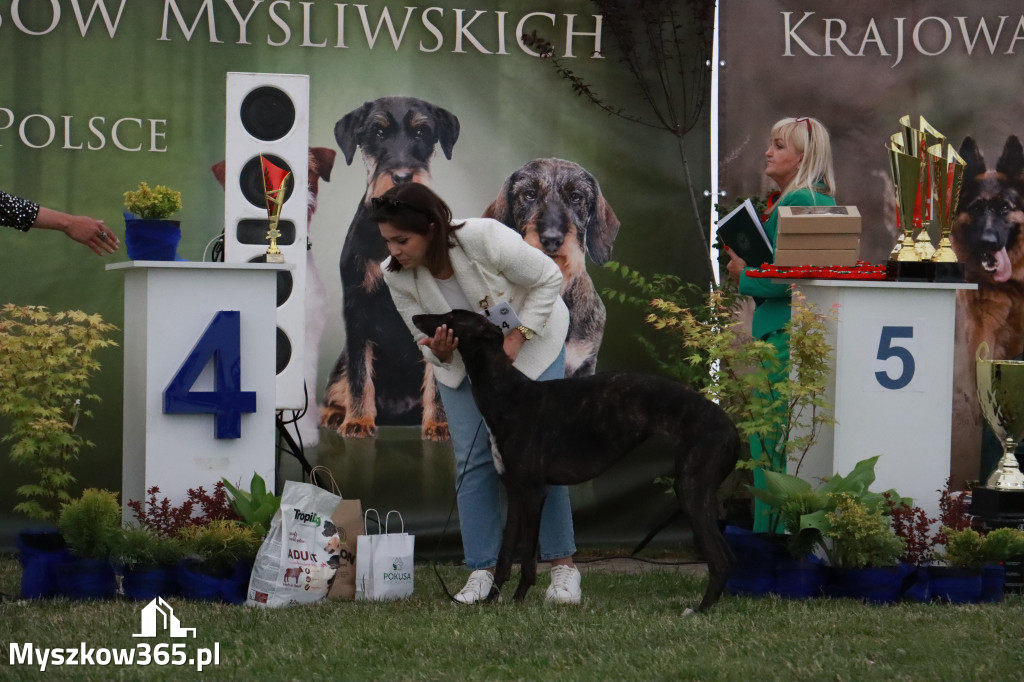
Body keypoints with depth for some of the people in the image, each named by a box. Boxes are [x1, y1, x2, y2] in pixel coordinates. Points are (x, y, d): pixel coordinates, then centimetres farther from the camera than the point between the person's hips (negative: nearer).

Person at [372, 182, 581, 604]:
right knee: (472, 459, -6)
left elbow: (548, 278, -19)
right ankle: (482, 570, -1)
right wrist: (439, 351, -31)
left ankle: (563, 565, -1)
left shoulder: (485, 239, -34)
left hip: (529, 343, -4)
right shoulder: (395, 276, -20)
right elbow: (428, 343, -6)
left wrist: (516, 339, -25)